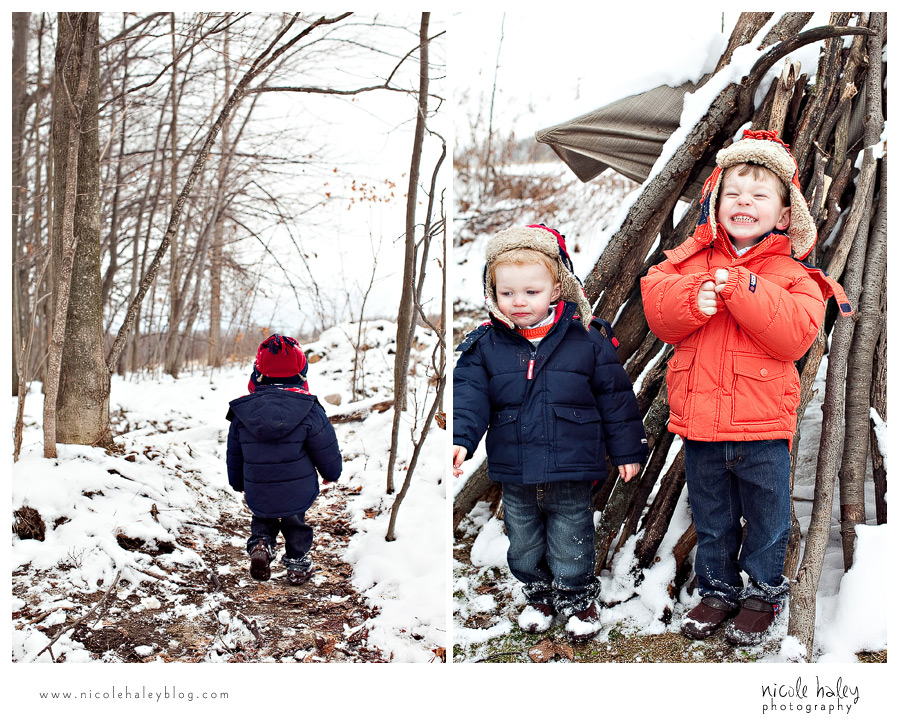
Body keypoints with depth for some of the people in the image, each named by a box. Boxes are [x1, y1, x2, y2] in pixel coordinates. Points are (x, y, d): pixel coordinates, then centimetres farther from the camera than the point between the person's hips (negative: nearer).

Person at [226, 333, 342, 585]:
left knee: (262, 519, 27)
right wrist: (332, 472, 16)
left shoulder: (242, 411, -5)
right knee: (295, 524, 23)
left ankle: (260, 544, 4)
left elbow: (234, 453, 8)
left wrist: (237, 482, 25)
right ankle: (297, 564, 30)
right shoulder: (309, 411, -15)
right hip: (297, 494, -1)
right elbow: (326, 450, -5)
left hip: (257, 496, 2)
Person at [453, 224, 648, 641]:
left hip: (571, 472, -2)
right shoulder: (485, 345, -4)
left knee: (571, 547, 12)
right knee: (524, 547, 19)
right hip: (514, 475, 3)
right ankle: (538, 595, 43)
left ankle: (579, 600, 36)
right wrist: (460, 440, -26)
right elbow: (469, 396, -9)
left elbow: (614, 397, 1)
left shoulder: (587, 340, -7)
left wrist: (627, 450, 5)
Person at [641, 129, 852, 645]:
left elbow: (795, 333, -20)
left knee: (767, 518, 13)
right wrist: (696, 298, -27)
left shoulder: (791, 274, -4)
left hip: (763, 427, -2)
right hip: (700, 422, 2)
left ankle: (764, 592, 35)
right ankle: (718, 590, 37)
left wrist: (740, 288, -25)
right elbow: (657, 305, -8)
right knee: (711, 520, 18)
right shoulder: (692, 258, 4)